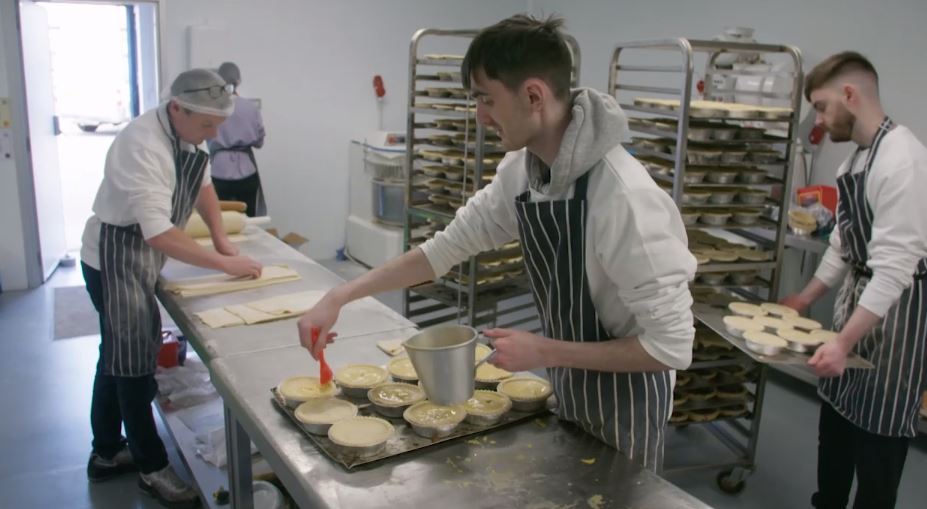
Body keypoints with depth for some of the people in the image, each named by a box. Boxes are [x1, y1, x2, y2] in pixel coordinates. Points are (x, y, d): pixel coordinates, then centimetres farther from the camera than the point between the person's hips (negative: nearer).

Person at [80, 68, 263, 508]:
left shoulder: (185, 132, -1)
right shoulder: (143, 146, -29)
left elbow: (202, 184, 14)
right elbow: (159, 233, -36)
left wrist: (222, 240, 2)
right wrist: (223, 264, -33)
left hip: (140, 257, 9)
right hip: (115, 257, -9)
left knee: (120, 355, 19)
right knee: (133, 361, 0)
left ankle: (107, 454, 35)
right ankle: (153, 468, 15)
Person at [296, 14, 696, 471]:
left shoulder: (624, 196, -33)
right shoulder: (520, 171, -9)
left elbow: (672, 345, -28)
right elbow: (450, 244, 0)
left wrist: (544, 352, -24)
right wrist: (339, 297, -4)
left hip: (624, 408, -7)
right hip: (568, 392, 7)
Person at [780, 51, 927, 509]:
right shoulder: (857, 157, 8)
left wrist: (844, 342, -32)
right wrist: (806, 298, 19)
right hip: (859, 297, 10)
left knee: (879, 432, 2)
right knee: (836, 416, 19)